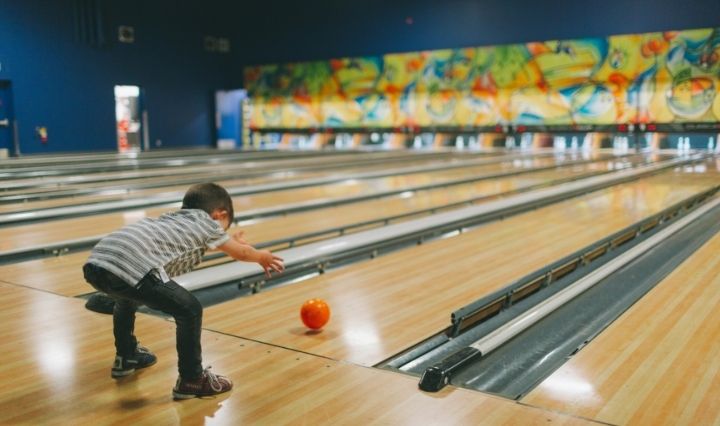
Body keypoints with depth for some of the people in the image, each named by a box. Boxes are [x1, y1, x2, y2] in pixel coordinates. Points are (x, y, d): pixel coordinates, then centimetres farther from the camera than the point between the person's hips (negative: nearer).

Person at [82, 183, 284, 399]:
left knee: (128, 298, 39)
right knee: (190, 311, 5)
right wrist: (263, 257, 51)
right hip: (130, 268, -9)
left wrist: (230, 242, 69)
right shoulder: (206, 221, 16)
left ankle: (126, 356, 54)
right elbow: (240, 253, 31)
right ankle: (192, 379, 15)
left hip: (96, 263, 9)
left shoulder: (174, 218, 34)